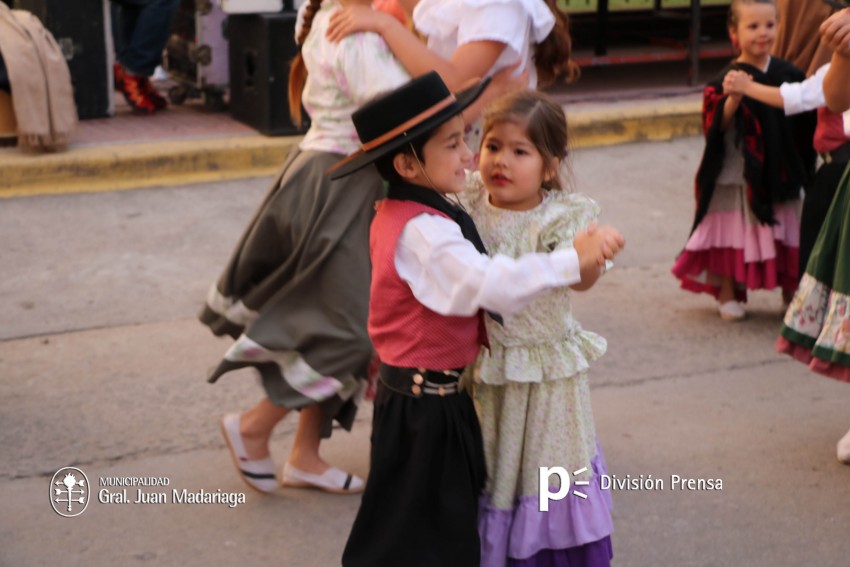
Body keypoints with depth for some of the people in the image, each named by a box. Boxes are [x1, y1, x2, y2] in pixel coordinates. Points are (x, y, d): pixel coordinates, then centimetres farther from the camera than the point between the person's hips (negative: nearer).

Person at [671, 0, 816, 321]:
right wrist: (733, 98, -32)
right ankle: (727, 294, 19)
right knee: (733, 233, 4)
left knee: (788, 235, 11)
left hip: (781, 174, 4)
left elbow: (805, 121, 14)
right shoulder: (728, 79, -10)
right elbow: (717, 125, -19)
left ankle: (791, 294, 27)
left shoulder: (789, 75, 4)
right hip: (737, 174, -4)